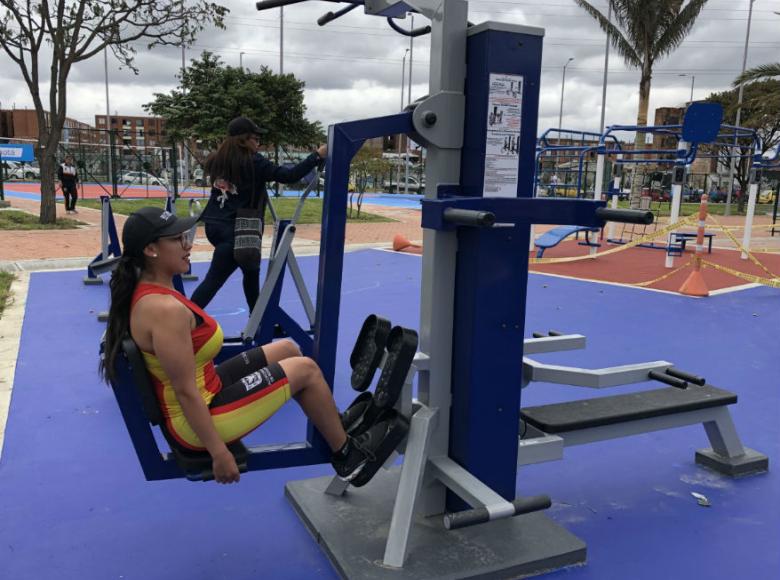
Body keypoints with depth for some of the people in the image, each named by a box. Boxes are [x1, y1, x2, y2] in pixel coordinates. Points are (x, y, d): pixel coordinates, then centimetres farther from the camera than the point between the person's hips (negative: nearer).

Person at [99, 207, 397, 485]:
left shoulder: (146, 291, 1)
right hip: (199, 415, -10)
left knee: (287, 348, 15)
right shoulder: (165, 309, -30)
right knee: (306, 369, -3)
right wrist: (219, 453, -20)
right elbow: (185, 392, -27)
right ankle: (347, 455, 17)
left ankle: (335, 427, 29)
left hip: (203, 390, 10)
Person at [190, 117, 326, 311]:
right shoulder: (253, 162, -11)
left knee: (251, 270, 22)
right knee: (213, 281, -3)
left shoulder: (218, 159, 8)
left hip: (214, 225, 8)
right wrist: (318, 156, -14)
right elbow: (289, 176, -17)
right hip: (234, 230, -8)